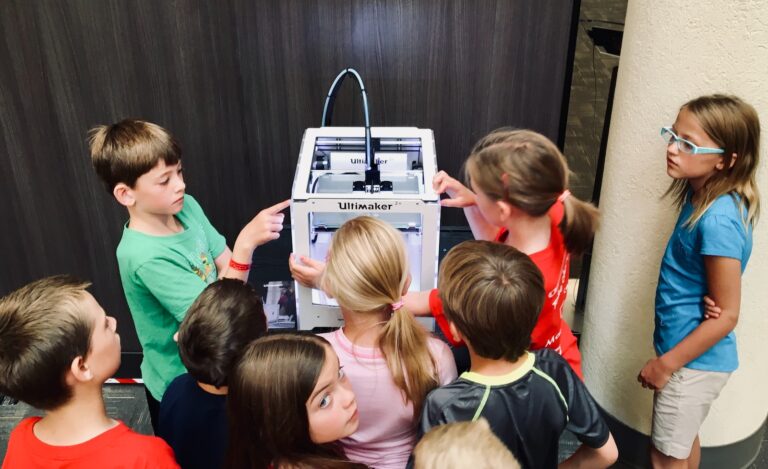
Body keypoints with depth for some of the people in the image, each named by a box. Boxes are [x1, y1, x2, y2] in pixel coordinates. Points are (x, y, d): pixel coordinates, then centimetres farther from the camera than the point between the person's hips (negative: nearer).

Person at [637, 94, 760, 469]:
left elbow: (727, 315, -24)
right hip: (693, 353, 8)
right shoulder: (702, 195, -2)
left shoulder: (717, 220, -29)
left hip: (695, 359, -8)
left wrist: (665, 364, -17)